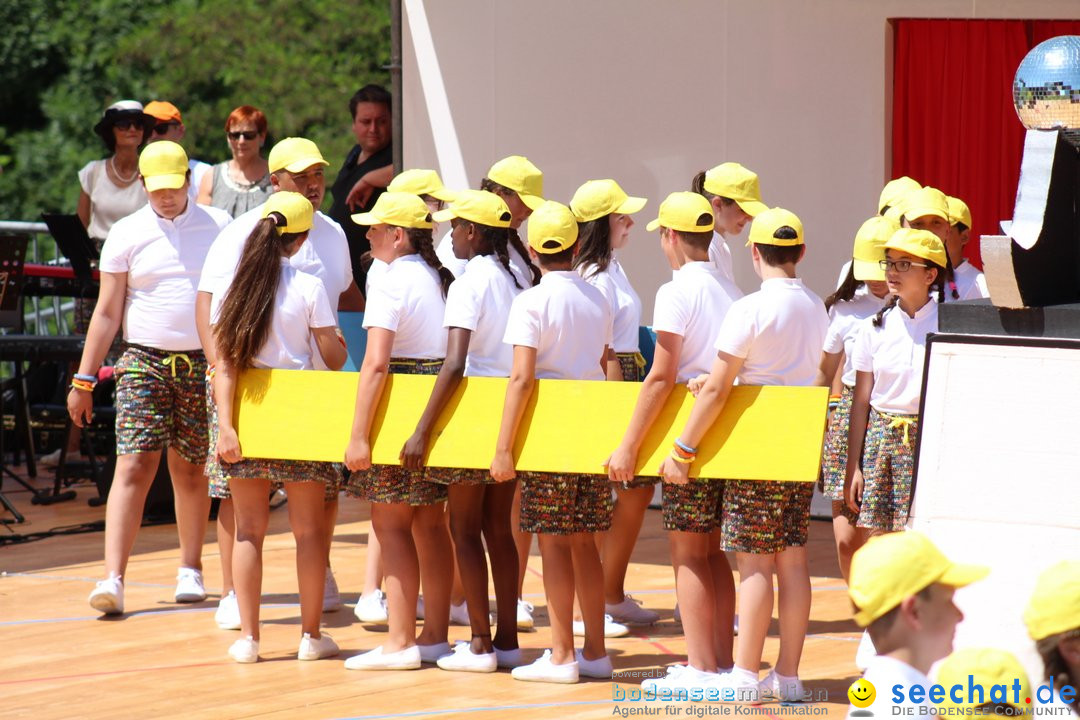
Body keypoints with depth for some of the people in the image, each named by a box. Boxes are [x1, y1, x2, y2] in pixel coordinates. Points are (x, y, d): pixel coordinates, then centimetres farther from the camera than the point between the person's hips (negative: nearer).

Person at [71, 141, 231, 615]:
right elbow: (107, 312, 7)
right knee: (134, 466, -11)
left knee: (192, 470, 7)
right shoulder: (127, 234, 5)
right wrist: (83, 381, 5)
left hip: (204, 364, 1)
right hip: (144, 362, -1)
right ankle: (113, 579, -15)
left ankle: (190, 570, 22)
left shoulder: (218, 227, 6)